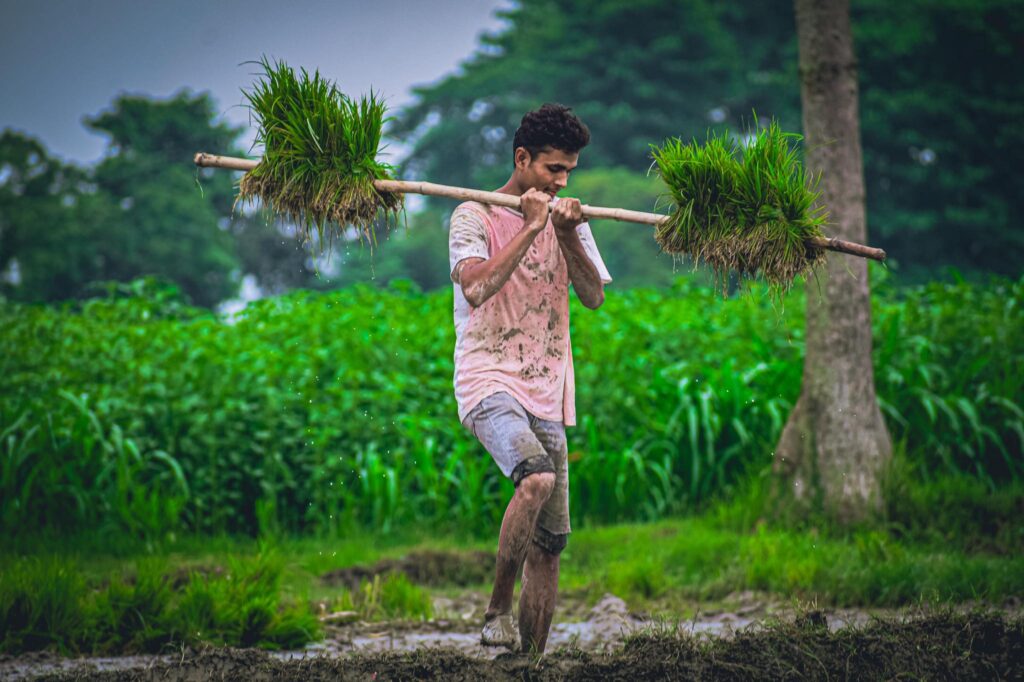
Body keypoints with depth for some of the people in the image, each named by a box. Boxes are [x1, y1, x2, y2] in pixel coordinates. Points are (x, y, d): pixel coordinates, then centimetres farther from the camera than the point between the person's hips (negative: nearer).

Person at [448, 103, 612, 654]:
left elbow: (594, 295, 3)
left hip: (547, 395, 6)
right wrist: (531, 228, -15)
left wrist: (568, 236, -11)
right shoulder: (474, 216, -1)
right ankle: (496, 612, -19)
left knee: (550, 542, 3)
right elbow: (476, 288, -18)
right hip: (489, 383, -6)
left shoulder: (567, 220, 14)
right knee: (537, 478, -33)